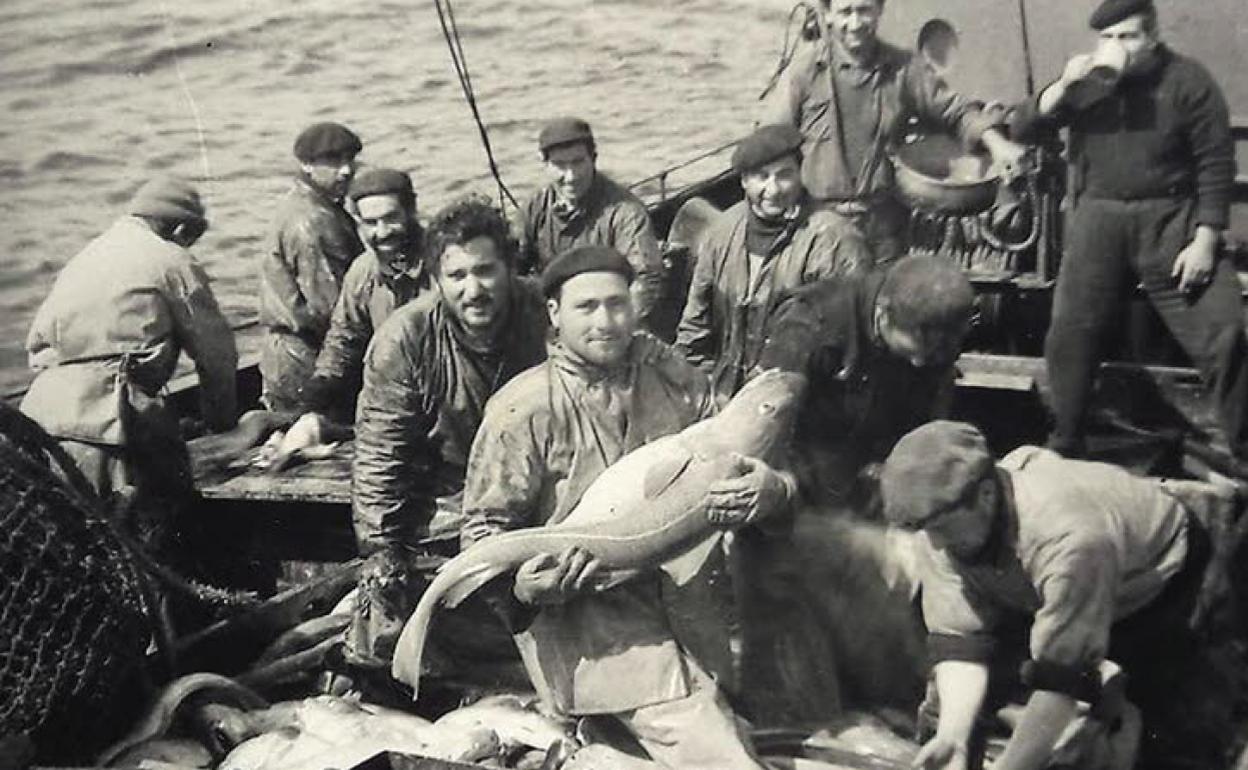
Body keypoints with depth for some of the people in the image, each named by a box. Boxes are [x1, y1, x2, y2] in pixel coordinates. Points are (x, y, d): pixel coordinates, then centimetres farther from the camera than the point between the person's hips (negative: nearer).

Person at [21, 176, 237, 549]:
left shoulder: (83, 257, 26)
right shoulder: (172, 261, 5)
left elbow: (36, 342, 23)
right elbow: (215, 350, 7)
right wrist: (221, 419, 22)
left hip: (41, 412, 7)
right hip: (108, 417, -7)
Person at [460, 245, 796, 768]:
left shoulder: (672, 376, 3)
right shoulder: (521, 410, -8)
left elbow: (744, 460, 9)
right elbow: (486, 525, -3)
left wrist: (770, 487, -15)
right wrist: (519, 584, -23)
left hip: (681, 575, 6)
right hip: (579, 602, -6)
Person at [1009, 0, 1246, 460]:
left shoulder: (1186, 80, -2)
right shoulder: (1088, 81, 8)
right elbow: (1023, 128, 2)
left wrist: (1205, 240, -12)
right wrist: (1063, 86, -15)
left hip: (1170, 220, -2)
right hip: (1099, 218, 3)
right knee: (1070, 333, 2)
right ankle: (1064, 447, 17)